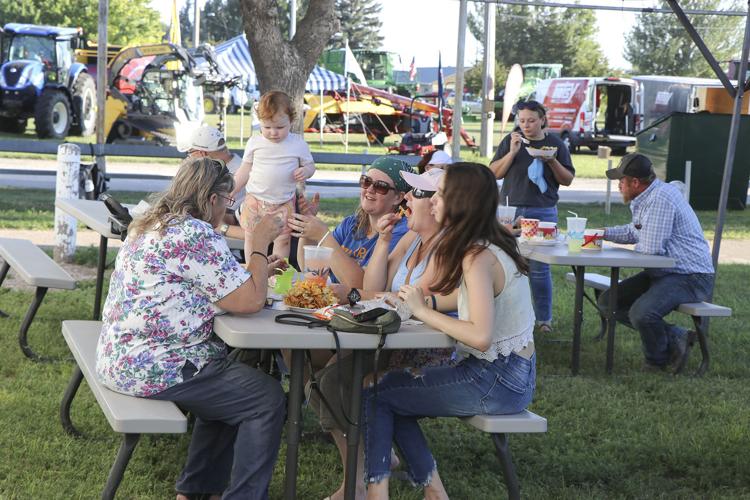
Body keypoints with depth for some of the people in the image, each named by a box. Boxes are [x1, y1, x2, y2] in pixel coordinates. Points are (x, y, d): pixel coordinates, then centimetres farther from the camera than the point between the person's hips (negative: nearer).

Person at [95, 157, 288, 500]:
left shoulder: (152, 224, 12)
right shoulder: (196, 235, -19)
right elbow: (250, 301, -18)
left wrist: (255, 270, 21)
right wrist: (260, 244, -7)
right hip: (153, 368, -11)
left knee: (228, 388, 27)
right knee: (267, 398, -2)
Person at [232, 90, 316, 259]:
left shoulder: (298, 144, -4)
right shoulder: (255, 142, -2)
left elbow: (310, 165, 7)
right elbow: (245, 171, 6)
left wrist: (305, 171, -18)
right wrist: (229, 193, 3)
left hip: (283, 204, -1)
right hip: (255, 201, 1)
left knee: (283, 239, -1)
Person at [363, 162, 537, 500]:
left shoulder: (479, 257, -21)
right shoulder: (486, 245, 8)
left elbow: (480, 336, -29)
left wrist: (423, 312, -21)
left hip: (499, 381, -10)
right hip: (506, 372, 10)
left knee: (375, 397, -3)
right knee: (394, 385, 19)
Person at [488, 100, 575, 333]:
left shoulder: (555, 144, 7)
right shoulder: (510, 141, 8)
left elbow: (568, 180, 7)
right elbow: (494, 173, 3)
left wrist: (552, 161, -10)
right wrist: (513, 152, -10)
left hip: (543, 212, -1)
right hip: (511, 209, 1)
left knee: (540, 268, -2)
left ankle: (544, 318, 6)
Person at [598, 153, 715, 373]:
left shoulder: (661, 198, -22)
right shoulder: (645, 198, 11)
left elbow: (651, 248, -26)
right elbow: (634, 232, 30)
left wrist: (636, 247, -3)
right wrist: (604, 233, 20)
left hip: (691, 278, -11)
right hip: (662, 272, 11)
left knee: (641, 313, -33)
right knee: (608, 302, 6)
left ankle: (657, 360, -1)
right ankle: (675, 337, 3)